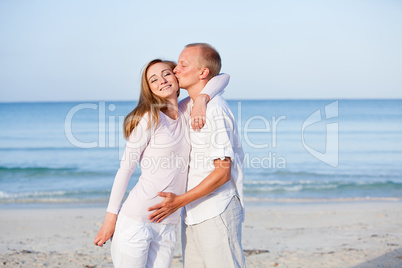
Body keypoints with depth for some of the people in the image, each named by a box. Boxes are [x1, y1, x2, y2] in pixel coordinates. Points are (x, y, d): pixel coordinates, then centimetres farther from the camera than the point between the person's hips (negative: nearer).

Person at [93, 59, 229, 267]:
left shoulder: (186, 113, 9)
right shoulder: (149, 118, -7)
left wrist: (202, 98, -10)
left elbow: (223, 77, 9)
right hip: (135, 220, -5)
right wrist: (111, 217, -6)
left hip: (168, 226, 5)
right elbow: (125, 169, -5)